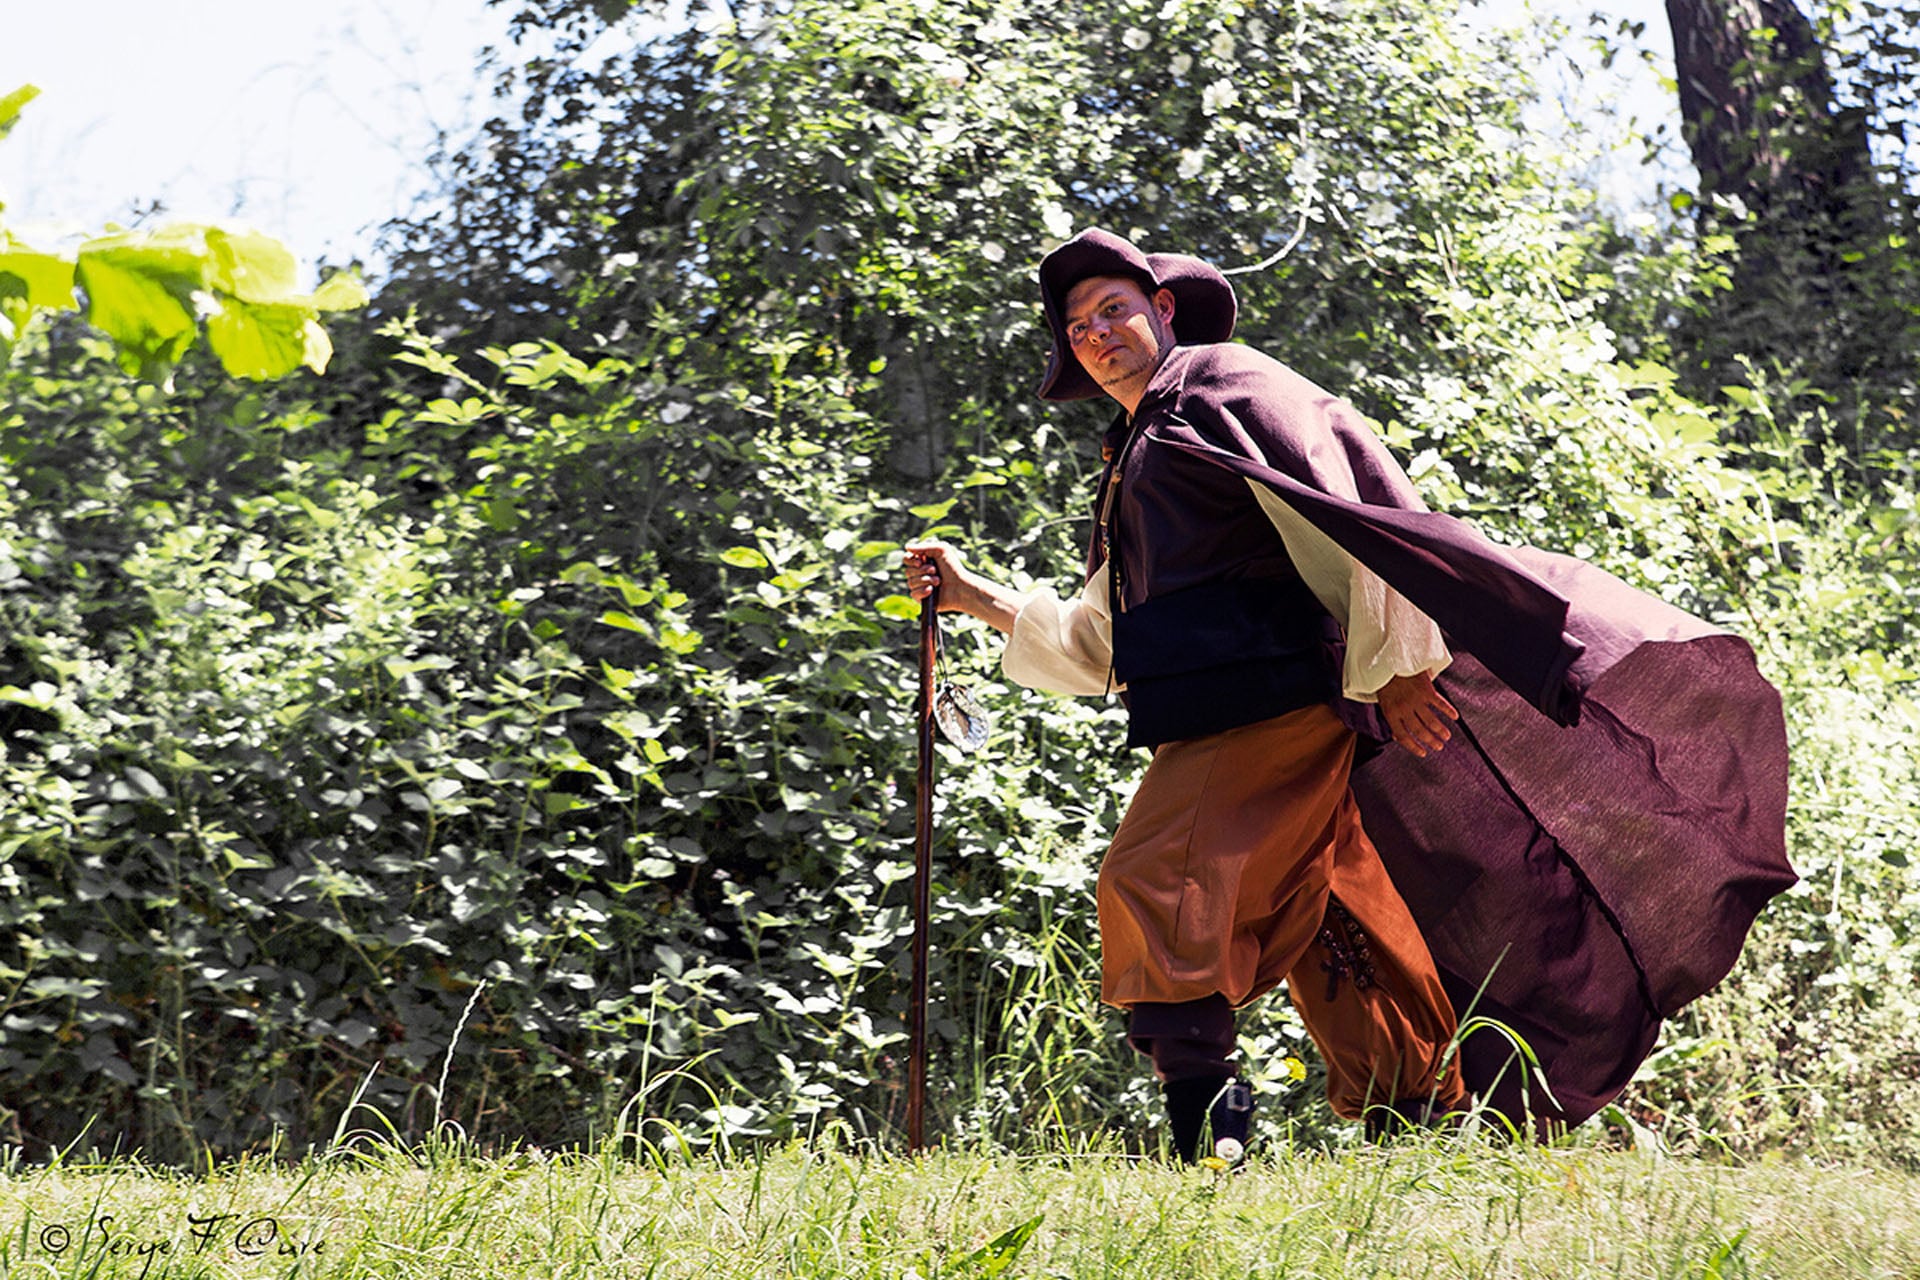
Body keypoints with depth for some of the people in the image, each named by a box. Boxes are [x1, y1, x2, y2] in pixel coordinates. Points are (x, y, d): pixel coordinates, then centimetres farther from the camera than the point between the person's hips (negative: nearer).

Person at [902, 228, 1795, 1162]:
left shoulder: (1223, 386, 4)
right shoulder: (1133, 460, 30)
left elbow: (1331, 521, -8)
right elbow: (1097, 645, 32)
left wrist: (1388, 666, -15)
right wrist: (977, 597, 25)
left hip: (1272, 698, -9)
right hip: (1207, 729, 9)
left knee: (1155, 882, -20)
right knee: (1331, 931, 6)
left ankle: (1206, 1133, -25)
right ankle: (1420, 1127, 9)